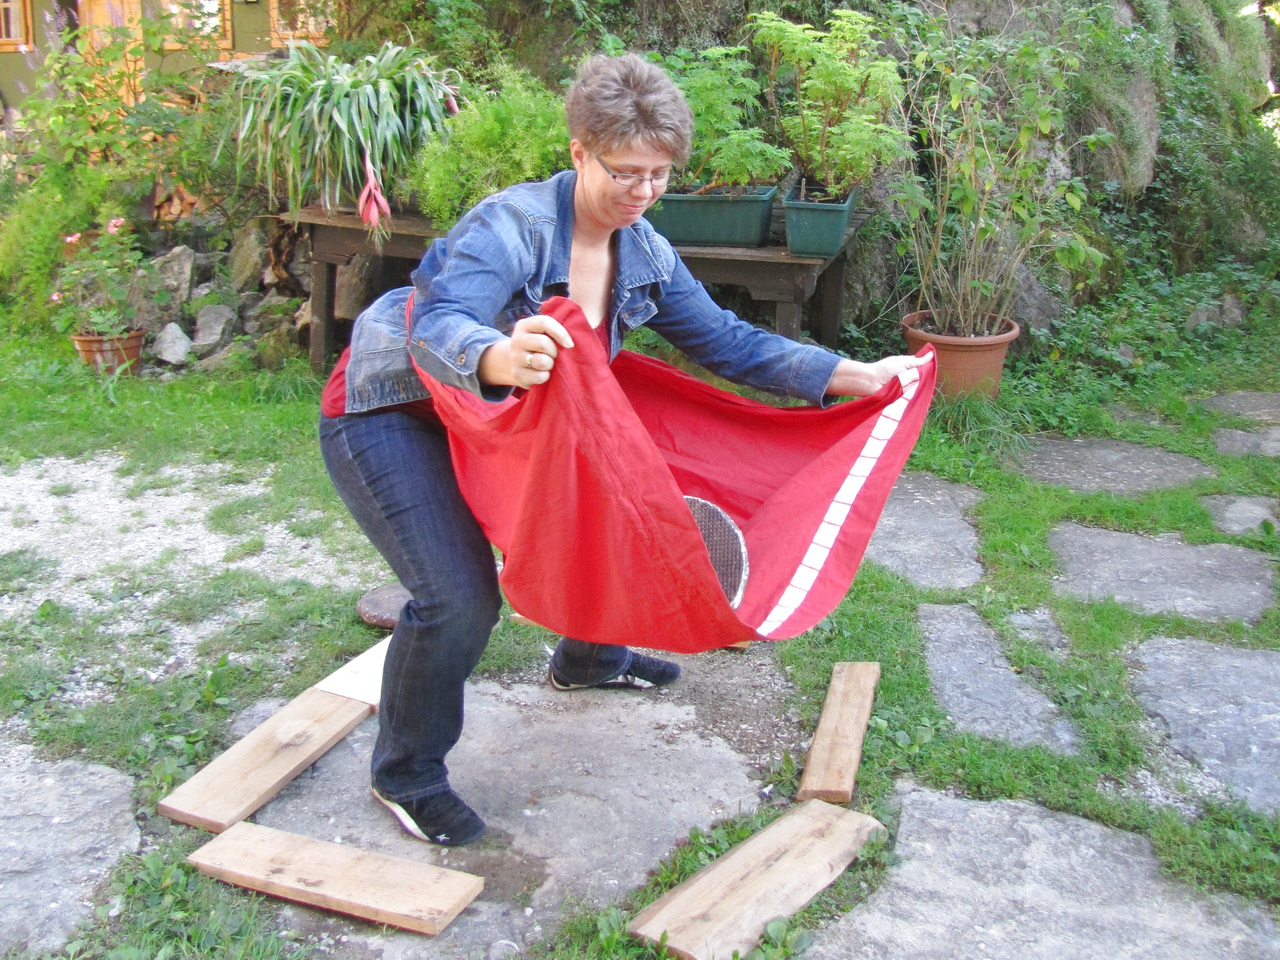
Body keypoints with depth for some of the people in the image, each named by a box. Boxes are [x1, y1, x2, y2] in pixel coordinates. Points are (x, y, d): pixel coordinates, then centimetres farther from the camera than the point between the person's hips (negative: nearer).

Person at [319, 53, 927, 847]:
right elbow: (434, 327, -45)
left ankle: (588, 659, 43)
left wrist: (856, 377, -7)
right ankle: (407, 775, 6)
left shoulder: (646, 257, -6)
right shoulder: (511, 227, -29)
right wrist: (501, 359, -69)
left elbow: (728, 342, -2)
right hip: (392, 415, -7)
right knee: (461, 598, -21)